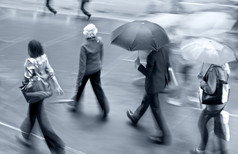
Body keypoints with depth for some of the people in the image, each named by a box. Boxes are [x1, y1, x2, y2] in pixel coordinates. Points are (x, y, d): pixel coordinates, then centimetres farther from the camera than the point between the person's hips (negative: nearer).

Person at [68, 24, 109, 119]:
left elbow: (82, 65, -25)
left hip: (87, 71, -4)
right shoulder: (100, 41, -15)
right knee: (97, 87, 18)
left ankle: (75, 103, 43)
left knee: (80, 87, 22)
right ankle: (105, 109, 16)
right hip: (97, 68, 4)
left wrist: (79, 80, -17)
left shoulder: (84, 47, -30)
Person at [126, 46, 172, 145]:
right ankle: (135, 117, 55)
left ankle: (166, 136, 11)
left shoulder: (152, 54, -29)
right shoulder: (165, 49, -8)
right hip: (162, 80, 8)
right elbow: (168, 65, 3)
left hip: (153, 84, -8)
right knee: (146, 100, 30)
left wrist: (138, 65, -8)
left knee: (156, 109, 5)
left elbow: (148, 73, -21)